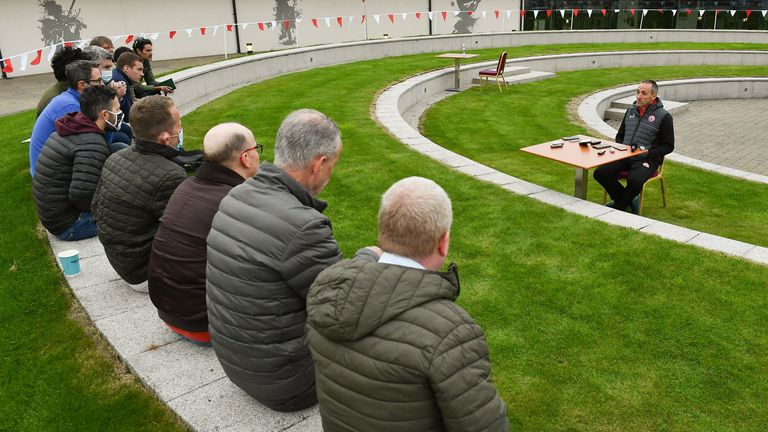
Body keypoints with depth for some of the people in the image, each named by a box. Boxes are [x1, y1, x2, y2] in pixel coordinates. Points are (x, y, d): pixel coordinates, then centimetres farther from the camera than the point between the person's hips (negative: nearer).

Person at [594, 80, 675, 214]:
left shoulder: (663, 116, -2)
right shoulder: (631, 111, 14)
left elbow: (668, 146, 0)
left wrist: (648, 153, -15)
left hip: (647, 159, -5)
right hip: (624, 156, 6)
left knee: (634, 180, -36)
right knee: (600, 173, -18)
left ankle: (619, 207, -8)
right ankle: (629, 199, -1)